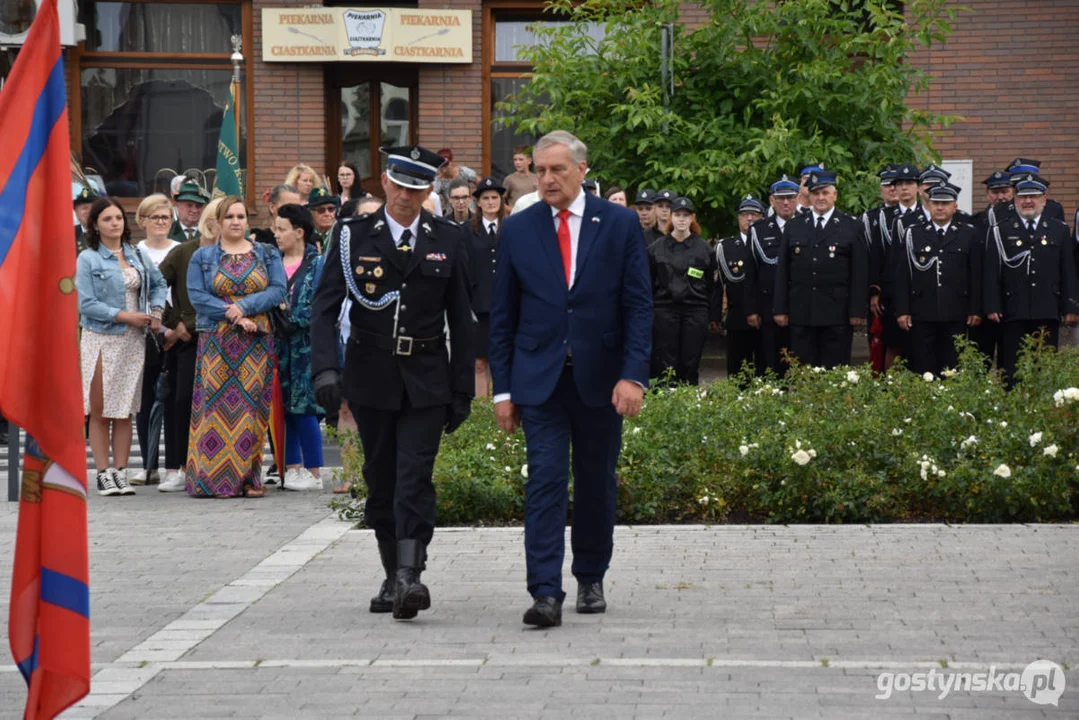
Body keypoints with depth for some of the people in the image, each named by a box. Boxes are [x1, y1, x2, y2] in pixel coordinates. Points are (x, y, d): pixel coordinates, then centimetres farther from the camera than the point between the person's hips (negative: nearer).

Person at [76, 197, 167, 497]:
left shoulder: (137, 255, 11)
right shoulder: (87, 259, -4)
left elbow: (158, 284, 23)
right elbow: (86, 304, -10)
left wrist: (157, 311, 5)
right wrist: (124, 316, -14)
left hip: (133, 341, 4)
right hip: (101, 340, -4)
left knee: (125, 411, 4)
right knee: (100, 411, -3)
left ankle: (120, 472, 8)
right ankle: (104, 474, 1)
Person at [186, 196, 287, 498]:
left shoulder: (268, 255, 12)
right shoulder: (202, 257, 9)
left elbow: (278, 290, -1)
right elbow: (196, 295, -3)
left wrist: (245, 307, -14)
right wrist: (233, 316, -13)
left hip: (257, 341, 1)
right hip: (216, 343, -1)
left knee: (252, 403, -2)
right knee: (218, 403, -7)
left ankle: (249, 476, 1)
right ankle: (214, 477, -7)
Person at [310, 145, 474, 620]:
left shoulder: (449, 241, 5)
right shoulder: (354, 235, 2)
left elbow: (461, 319, 8)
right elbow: (325, 305, -3)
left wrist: (463, 390, 5)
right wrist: (325, 368, -18)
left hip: (426, 378, -1)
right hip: (371, 376, 1)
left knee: (414, 477, -13)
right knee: (381, 481, 8)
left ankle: (410, 577, -20)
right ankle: (393, 577, 19)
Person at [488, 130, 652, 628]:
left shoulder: (620, 225, 1)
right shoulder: (518, 230, 4)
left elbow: (638, 306, -1)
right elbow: (502, 315, 7)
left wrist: (633, 375, -12)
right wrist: (503, 388, 2)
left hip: (600, 379, 0)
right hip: (539, 378, 0)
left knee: (597, 484, 10)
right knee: (545, 481, -10)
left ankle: (591, 579, 28)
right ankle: (545, 594, -14)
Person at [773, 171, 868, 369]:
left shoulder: (851, 227, 5)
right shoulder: (794, 227, 12)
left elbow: (860, 273, 1)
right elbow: (782, 271, 11)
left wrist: (858, 311, -6)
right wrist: (780, 309, 4)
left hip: (837, 315, -2)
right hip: (801, 313, 2)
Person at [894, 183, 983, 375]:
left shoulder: (969, 235, 7)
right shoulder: (914, 235, 8)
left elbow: (976, 275, 5)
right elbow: (902, 275, 5)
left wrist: (975, 310, -1)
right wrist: (902, 311, -2)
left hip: (955, 315, 0)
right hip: (922, 314, 0)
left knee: (952, 368, 1)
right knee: (922, 368, -1)